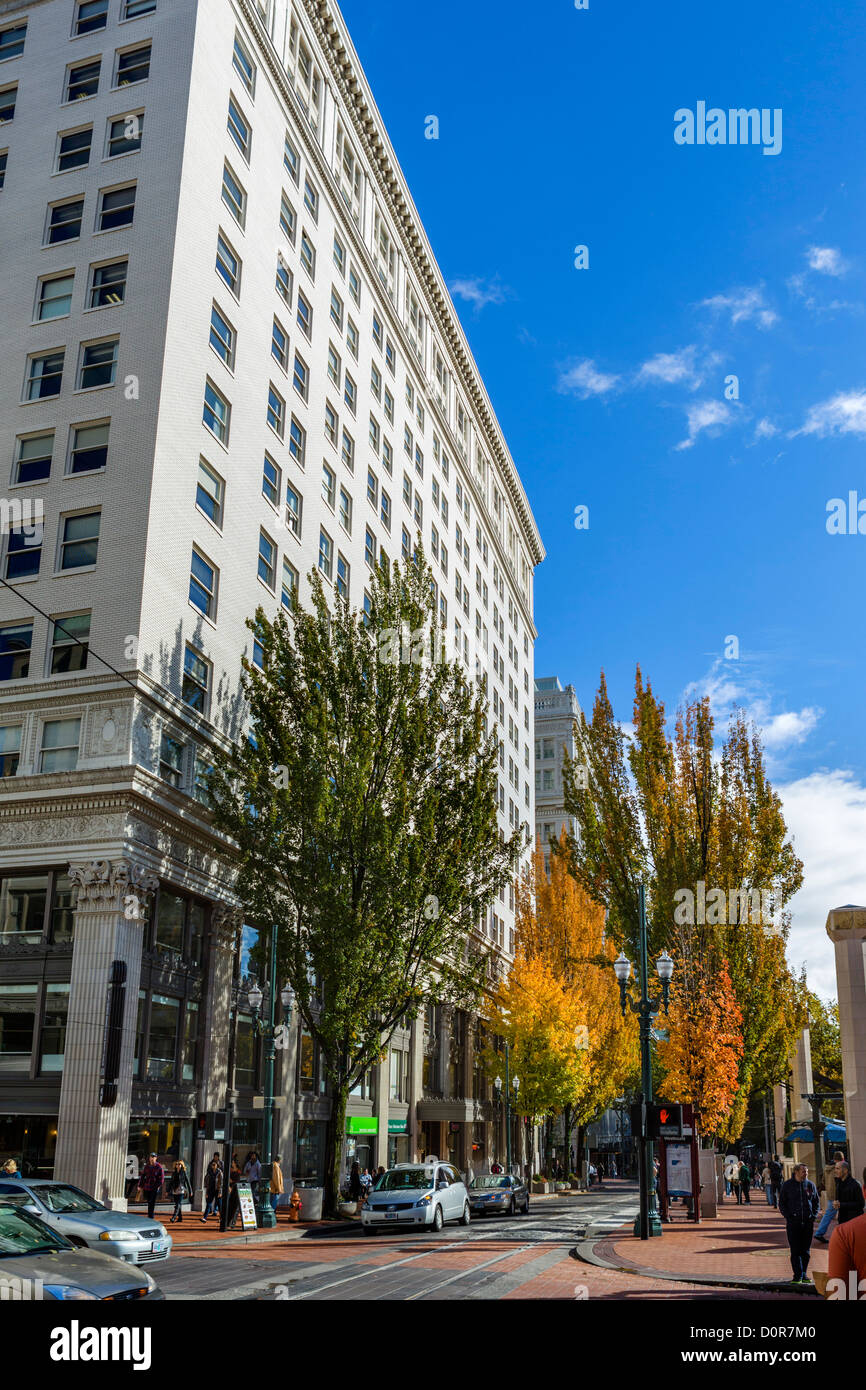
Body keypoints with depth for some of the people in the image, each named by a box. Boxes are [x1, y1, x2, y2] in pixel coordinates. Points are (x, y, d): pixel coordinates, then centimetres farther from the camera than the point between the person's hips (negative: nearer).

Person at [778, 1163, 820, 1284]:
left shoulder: (811, 1185, 6)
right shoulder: (787, 1185, 0)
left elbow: (816, 1202, 14)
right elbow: (781, 1203, 4)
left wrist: (813, 1216, 1)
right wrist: (788, 1216, -8)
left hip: (808, 1222, 2)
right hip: (793, 1222, -2)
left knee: (805, 1250, 8)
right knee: (795, 1251, -3)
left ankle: (803, 1274, 18)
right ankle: (798, 1275, 1)